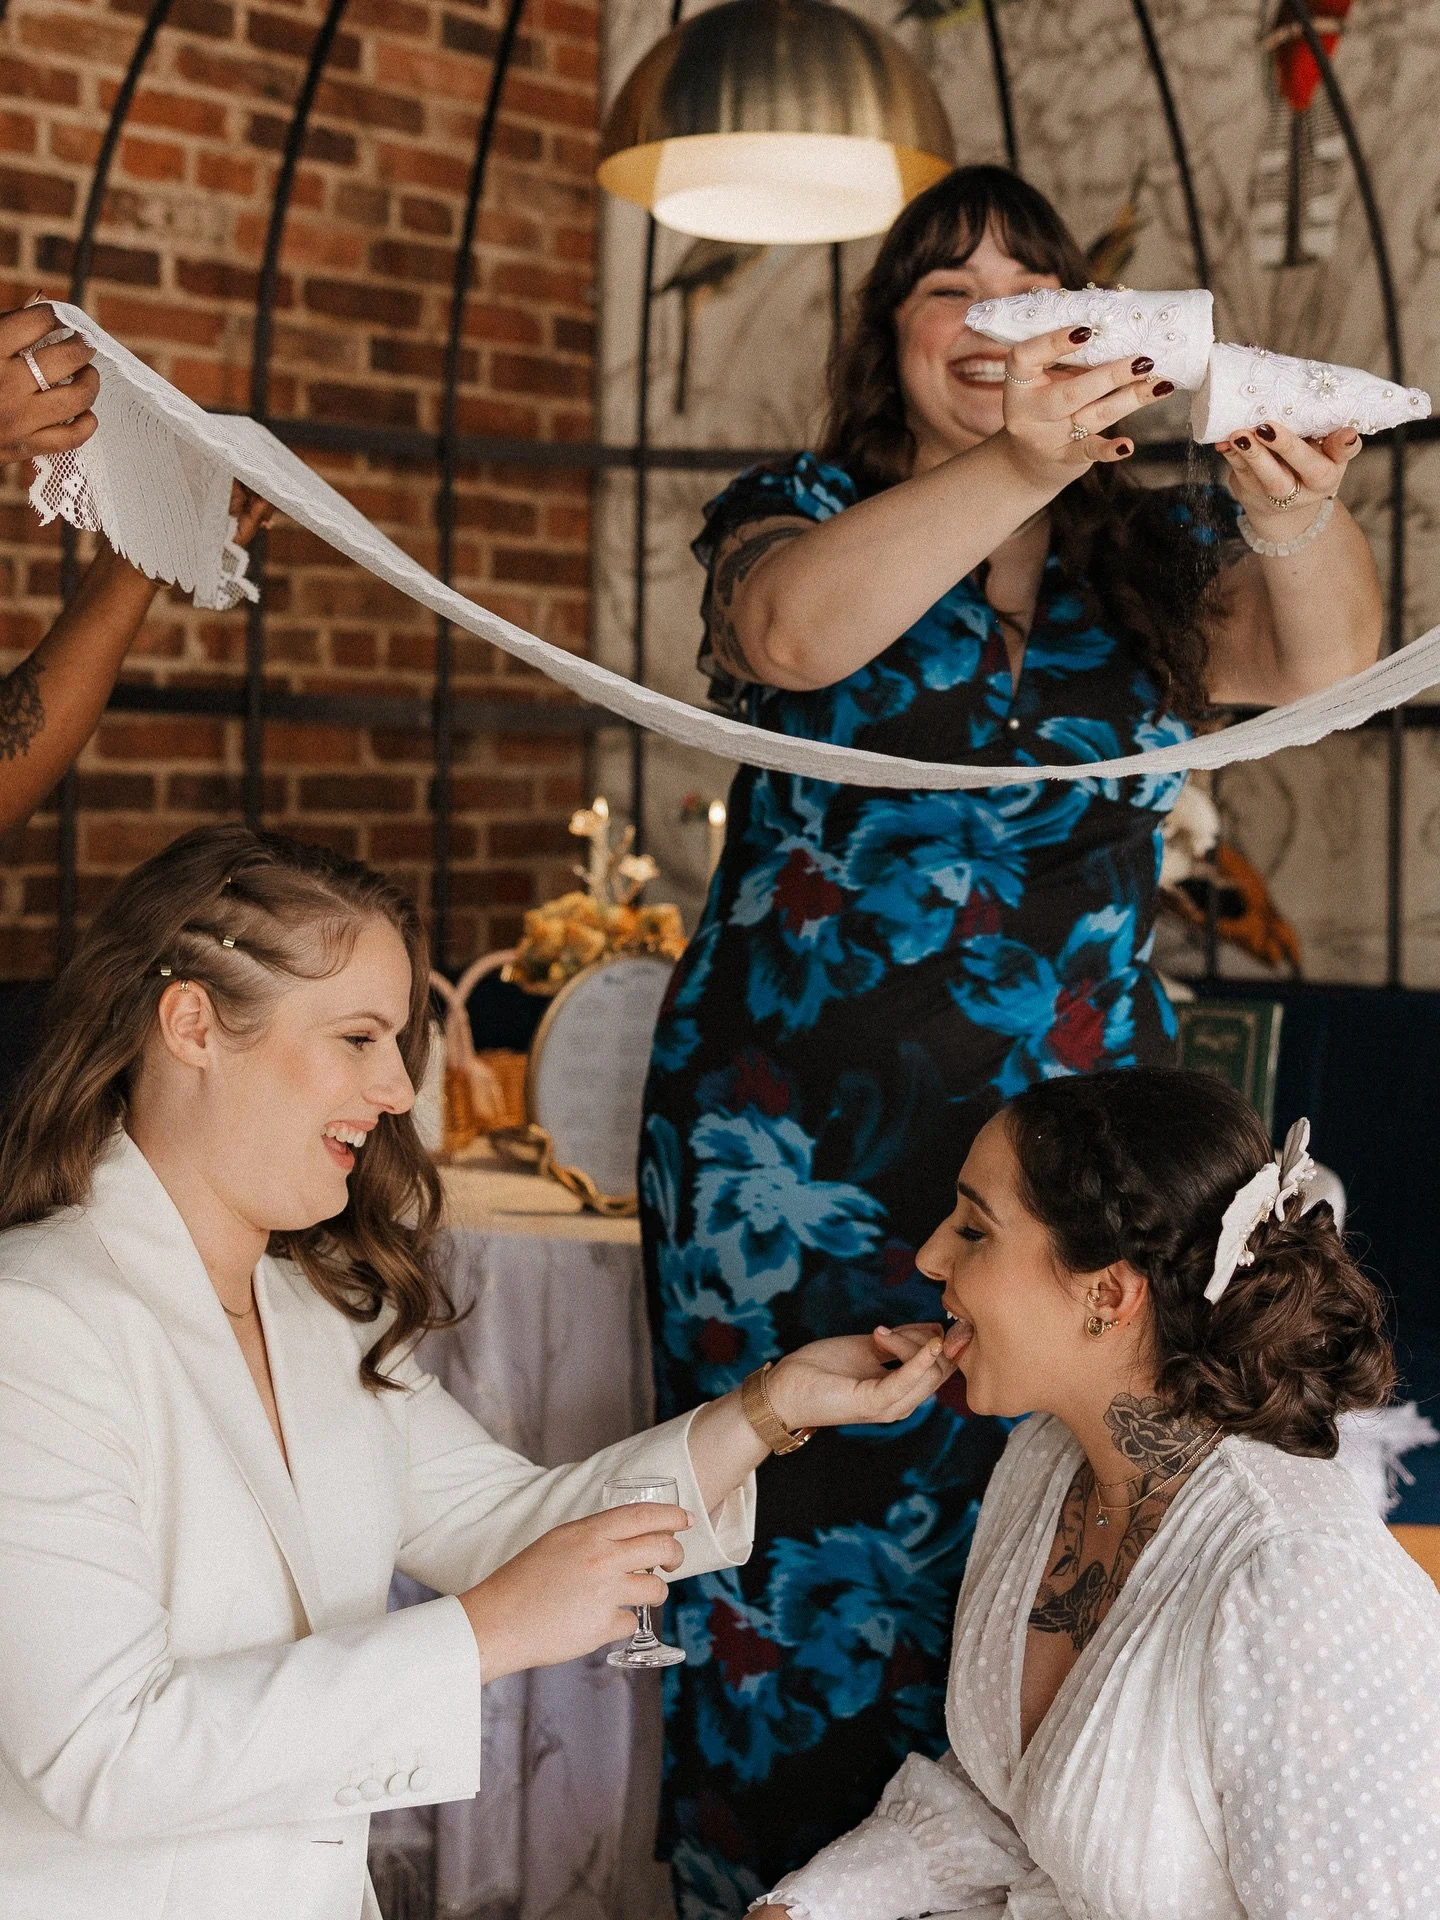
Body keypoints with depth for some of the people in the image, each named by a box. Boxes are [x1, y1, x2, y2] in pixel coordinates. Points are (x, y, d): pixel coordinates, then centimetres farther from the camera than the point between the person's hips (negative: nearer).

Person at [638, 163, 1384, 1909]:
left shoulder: (1151, 550, 10)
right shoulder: (801, 509, 5)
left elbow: (1325, 664, -8)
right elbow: (791, 631, -19)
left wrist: (1300, 519, -30)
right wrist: (1013, 469, -32)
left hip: (1073, 1133, 2)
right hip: (804, 1145, -2)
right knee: (816, 1549, 1)